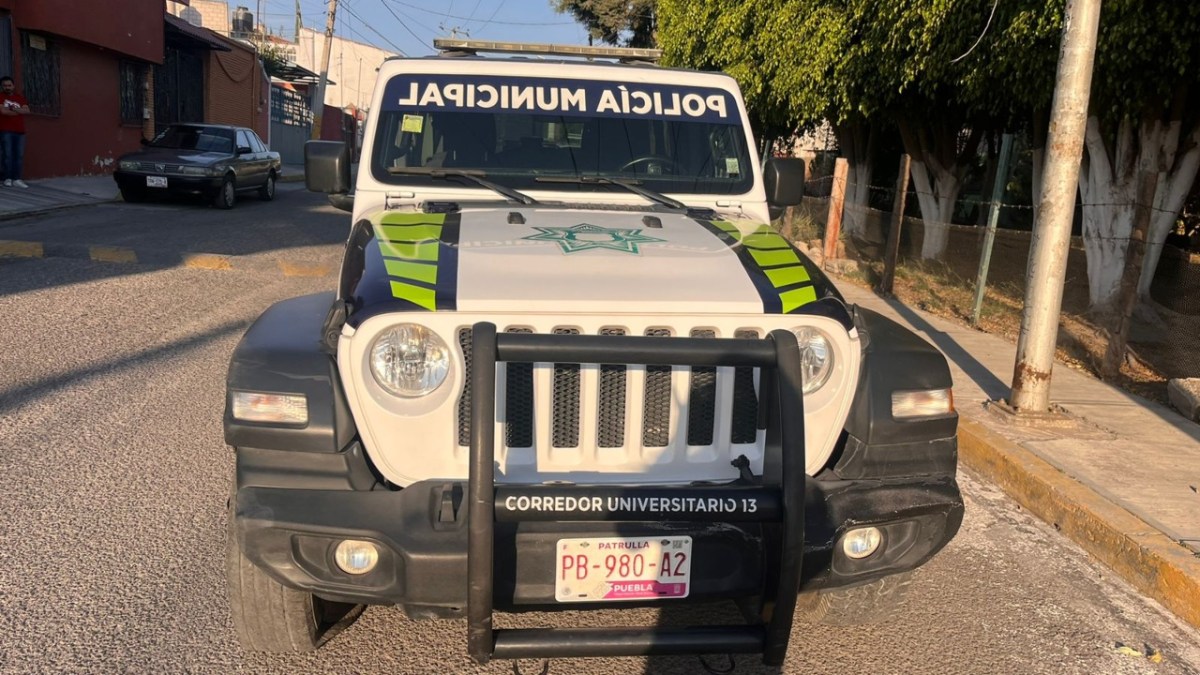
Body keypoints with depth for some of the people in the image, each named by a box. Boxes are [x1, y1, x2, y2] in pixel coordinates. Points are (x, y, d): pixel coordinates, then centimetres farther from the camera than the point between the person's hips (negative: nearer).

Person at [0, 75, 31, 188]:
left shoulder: (20, 98, 16)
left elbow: (27, 111, 2)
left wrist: (15, 109, -13)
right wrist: (19, 111, 0)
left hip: (20, 131, 4)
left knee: (19, 156, -1)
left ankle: (17, 179, 1)